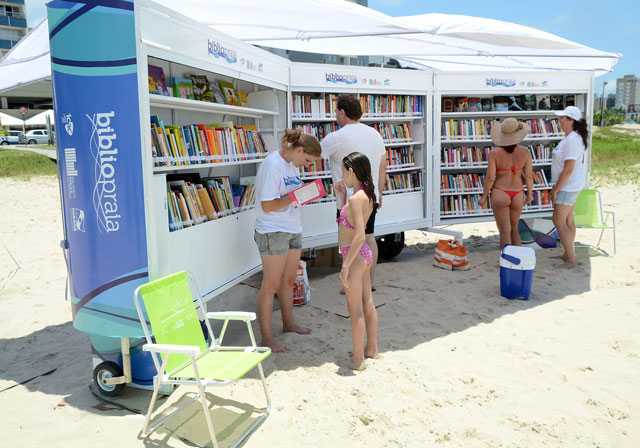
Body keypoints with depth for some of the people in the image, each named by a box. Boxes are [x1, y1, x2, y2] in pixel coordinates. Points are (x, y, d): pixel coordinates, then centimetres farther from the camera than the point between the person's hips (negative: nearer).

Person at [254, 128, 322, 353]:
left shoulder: (292, 164, 10)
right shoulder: (272, 165, -18)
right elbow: (267, 206, -20)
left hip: (293, 230, 9)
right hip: (272, 232, -9)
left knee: (288, 280, 19)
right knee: (271, 285, -2)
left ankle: (288, 323, 36)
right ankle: (266, 337, 8)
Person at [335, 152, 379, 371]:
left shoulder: (355, 198, -22)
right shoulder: (367, 195, 6)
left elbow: (360, 235, -29)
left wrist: (345, 266, -26)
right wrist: (342, 197, 12)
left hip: (355, 256, -9)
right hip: (364, 255, 9)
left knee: (355, 310, 2)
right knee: (367, 304, 19)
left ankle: (358, 359, 15)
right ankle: (371, 348, 34)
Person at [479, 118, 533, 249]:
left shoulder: (494, 152, -11)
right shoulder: (524, 152, -5)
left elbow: (490, 178, -11)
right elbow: (529, 176, -1)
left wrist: (484, 197, 0)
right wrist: (529, 194, 14)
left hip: (499, 194, -3)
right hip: (517, 195, 3)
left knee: (505, 232, 2)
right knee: (514, 229, 21)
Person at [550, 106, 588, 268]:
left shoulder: (572, 140, -23)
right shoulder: (571, 137, 10)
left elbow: (568, 170, -25)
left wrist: (556, 190, -19)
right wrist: (556, 186, 18)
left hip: (568, 186, -10)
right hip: (569, 185, 10)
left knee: (558, 221, -5)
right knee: (568, 220, 16)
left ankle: (571, 259, 2)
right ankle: (568, 254, 27)